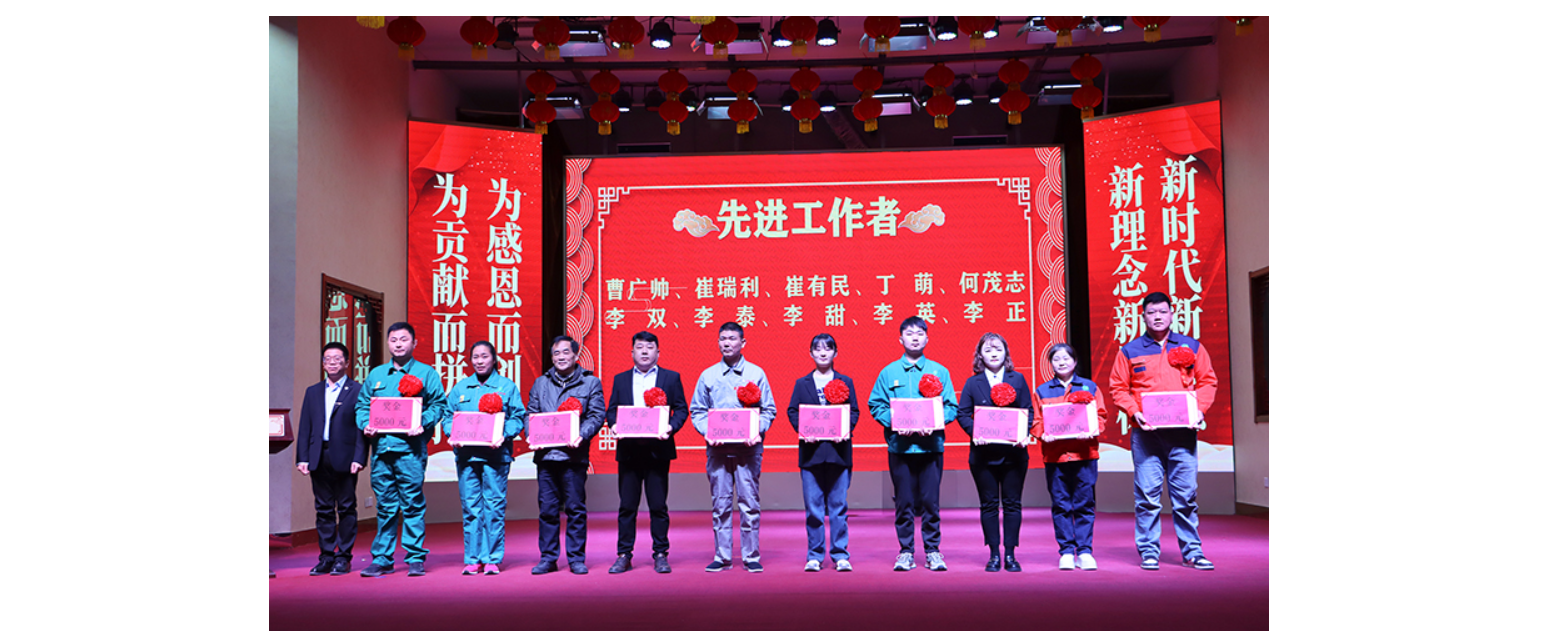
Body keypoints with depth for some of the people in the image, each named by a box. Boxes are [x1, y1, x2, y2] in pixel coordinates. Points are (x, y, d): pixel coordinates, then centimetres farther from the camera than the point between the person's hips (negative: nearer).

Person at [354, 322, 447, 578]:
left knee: (413, 504, -3)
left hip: (410, 445, -4)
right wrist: (366, 424, -2)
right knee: (385, 506, 7)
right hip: (381, 445, 4)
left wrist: (422, 423, -15)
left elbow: (438, 404, 0)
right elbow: (362, 405, 17)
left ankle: (416, 558, 3)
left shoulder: (426, 373, 6)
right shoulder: (376, 375, 18)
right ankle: (382, 559, 12)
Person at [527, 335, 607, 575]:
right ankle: (547, 558, 13)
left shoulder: (591, 383, 7)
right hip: (546, 454, 3)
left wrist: (582, 435, -17)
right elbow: (531, 413, 14)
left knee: (576, 508, 0)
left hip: (574, 454, -2)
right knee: (547, 508, 4)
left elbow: (596, 415, 0)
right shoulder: (541, 383, 16)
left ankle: (576, 559, 8)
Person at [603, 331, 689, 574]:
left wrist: (671, 427, -14)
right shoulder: (621, 379, 14)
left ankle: (660, 555, 9)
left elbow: (681, 409, 3)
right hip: (628, 450, 2)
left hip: (657, 449, -2)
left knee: (658, 506, 1)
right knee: (627, 506, 4)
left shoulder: (671, 378, 8)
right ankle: (624, 555, 11)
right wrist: (615, 425, -11)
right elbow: (612, 410, 10)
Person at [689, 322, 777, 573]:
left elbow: (769, 410, 6)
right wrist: (707, 431, -8)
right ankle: (722, 556, 10)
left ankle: (751, 556, 5)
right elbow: (697, 411, 10)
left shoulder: (756, 374, 6)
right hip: (717, 447, 1)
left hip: (748, 446, -1)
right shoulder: (708, 375, 10)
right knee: (720, 503, 3)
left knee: (749, 502, -2)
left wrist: (758, 432, -11)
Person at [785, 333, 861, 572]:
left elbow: (854, 411, 6)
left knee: (838, 506, 1)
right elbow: (792, 411, 6)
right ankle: (814, 556, 10)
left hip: (838, 450, 0)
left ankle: (840, 554, 9)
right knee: (813, 507, 2)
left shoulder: (845, 382, 11)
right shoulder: (802, 383, 12)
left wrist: (847, 429, -13)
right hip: (811, 450, 1)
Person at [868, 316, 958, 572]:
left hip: (931, 443, 0)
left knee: (931, 500, 0)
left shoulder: (939, 371, 8)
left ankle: (933, 550, 11)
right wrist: (893, 422, -11)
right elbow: (875, 404, 5)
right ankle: (906, 551, 12)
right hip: (900, 444, 0)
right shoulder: (889, 372, 8)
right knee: (904, 501, 3)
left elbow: (951, 407, 5)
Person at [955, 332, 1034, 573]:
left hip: (1013, 451, 0)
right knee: (989, 504, 5)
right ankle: (994, 554, 12)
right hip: (984, 452, 0)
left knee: (1012, 503, 4)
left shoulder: (1018, 379, 7)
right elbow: (962, 413, 1)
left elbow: (1029, 411, 5)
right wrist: (974, 432, -15)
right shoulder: (973, 383, 5)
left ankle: (1010, 553, 11)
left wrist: (1023, 434, -12)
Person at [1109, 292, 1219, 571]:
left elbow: (1207, 381, 12)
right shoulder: (1129, 351, 7)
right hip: (1146, 433, -1)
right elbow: (1118, 388, 7)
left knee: (1186, 494, 3)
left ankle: (1192, 551, 12)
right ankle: (1148, 552, 6)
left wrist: (1199, 410, -4)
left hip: (1183, 432, 1)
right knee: (1147, 494, -1)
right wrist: (1134, 412, -8)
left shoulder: (1192, 347, 11)